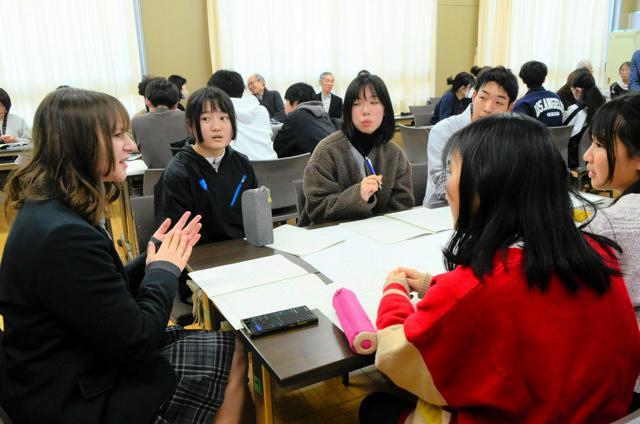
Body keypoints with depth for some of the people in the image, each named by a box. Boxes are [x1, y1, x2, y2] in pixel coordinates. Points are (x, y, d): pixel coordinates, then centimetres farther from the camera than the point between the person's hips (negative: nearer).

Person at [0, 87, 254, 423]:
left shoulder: (49, 208, 1)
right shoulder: (65, 235, -30)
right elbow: (134, 344, -25)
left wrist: (155, 256, -1)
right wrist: (164, 269, -11)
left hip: (75, 367, 9)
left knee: (226, 344, 12)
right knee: (236, 355, -1)